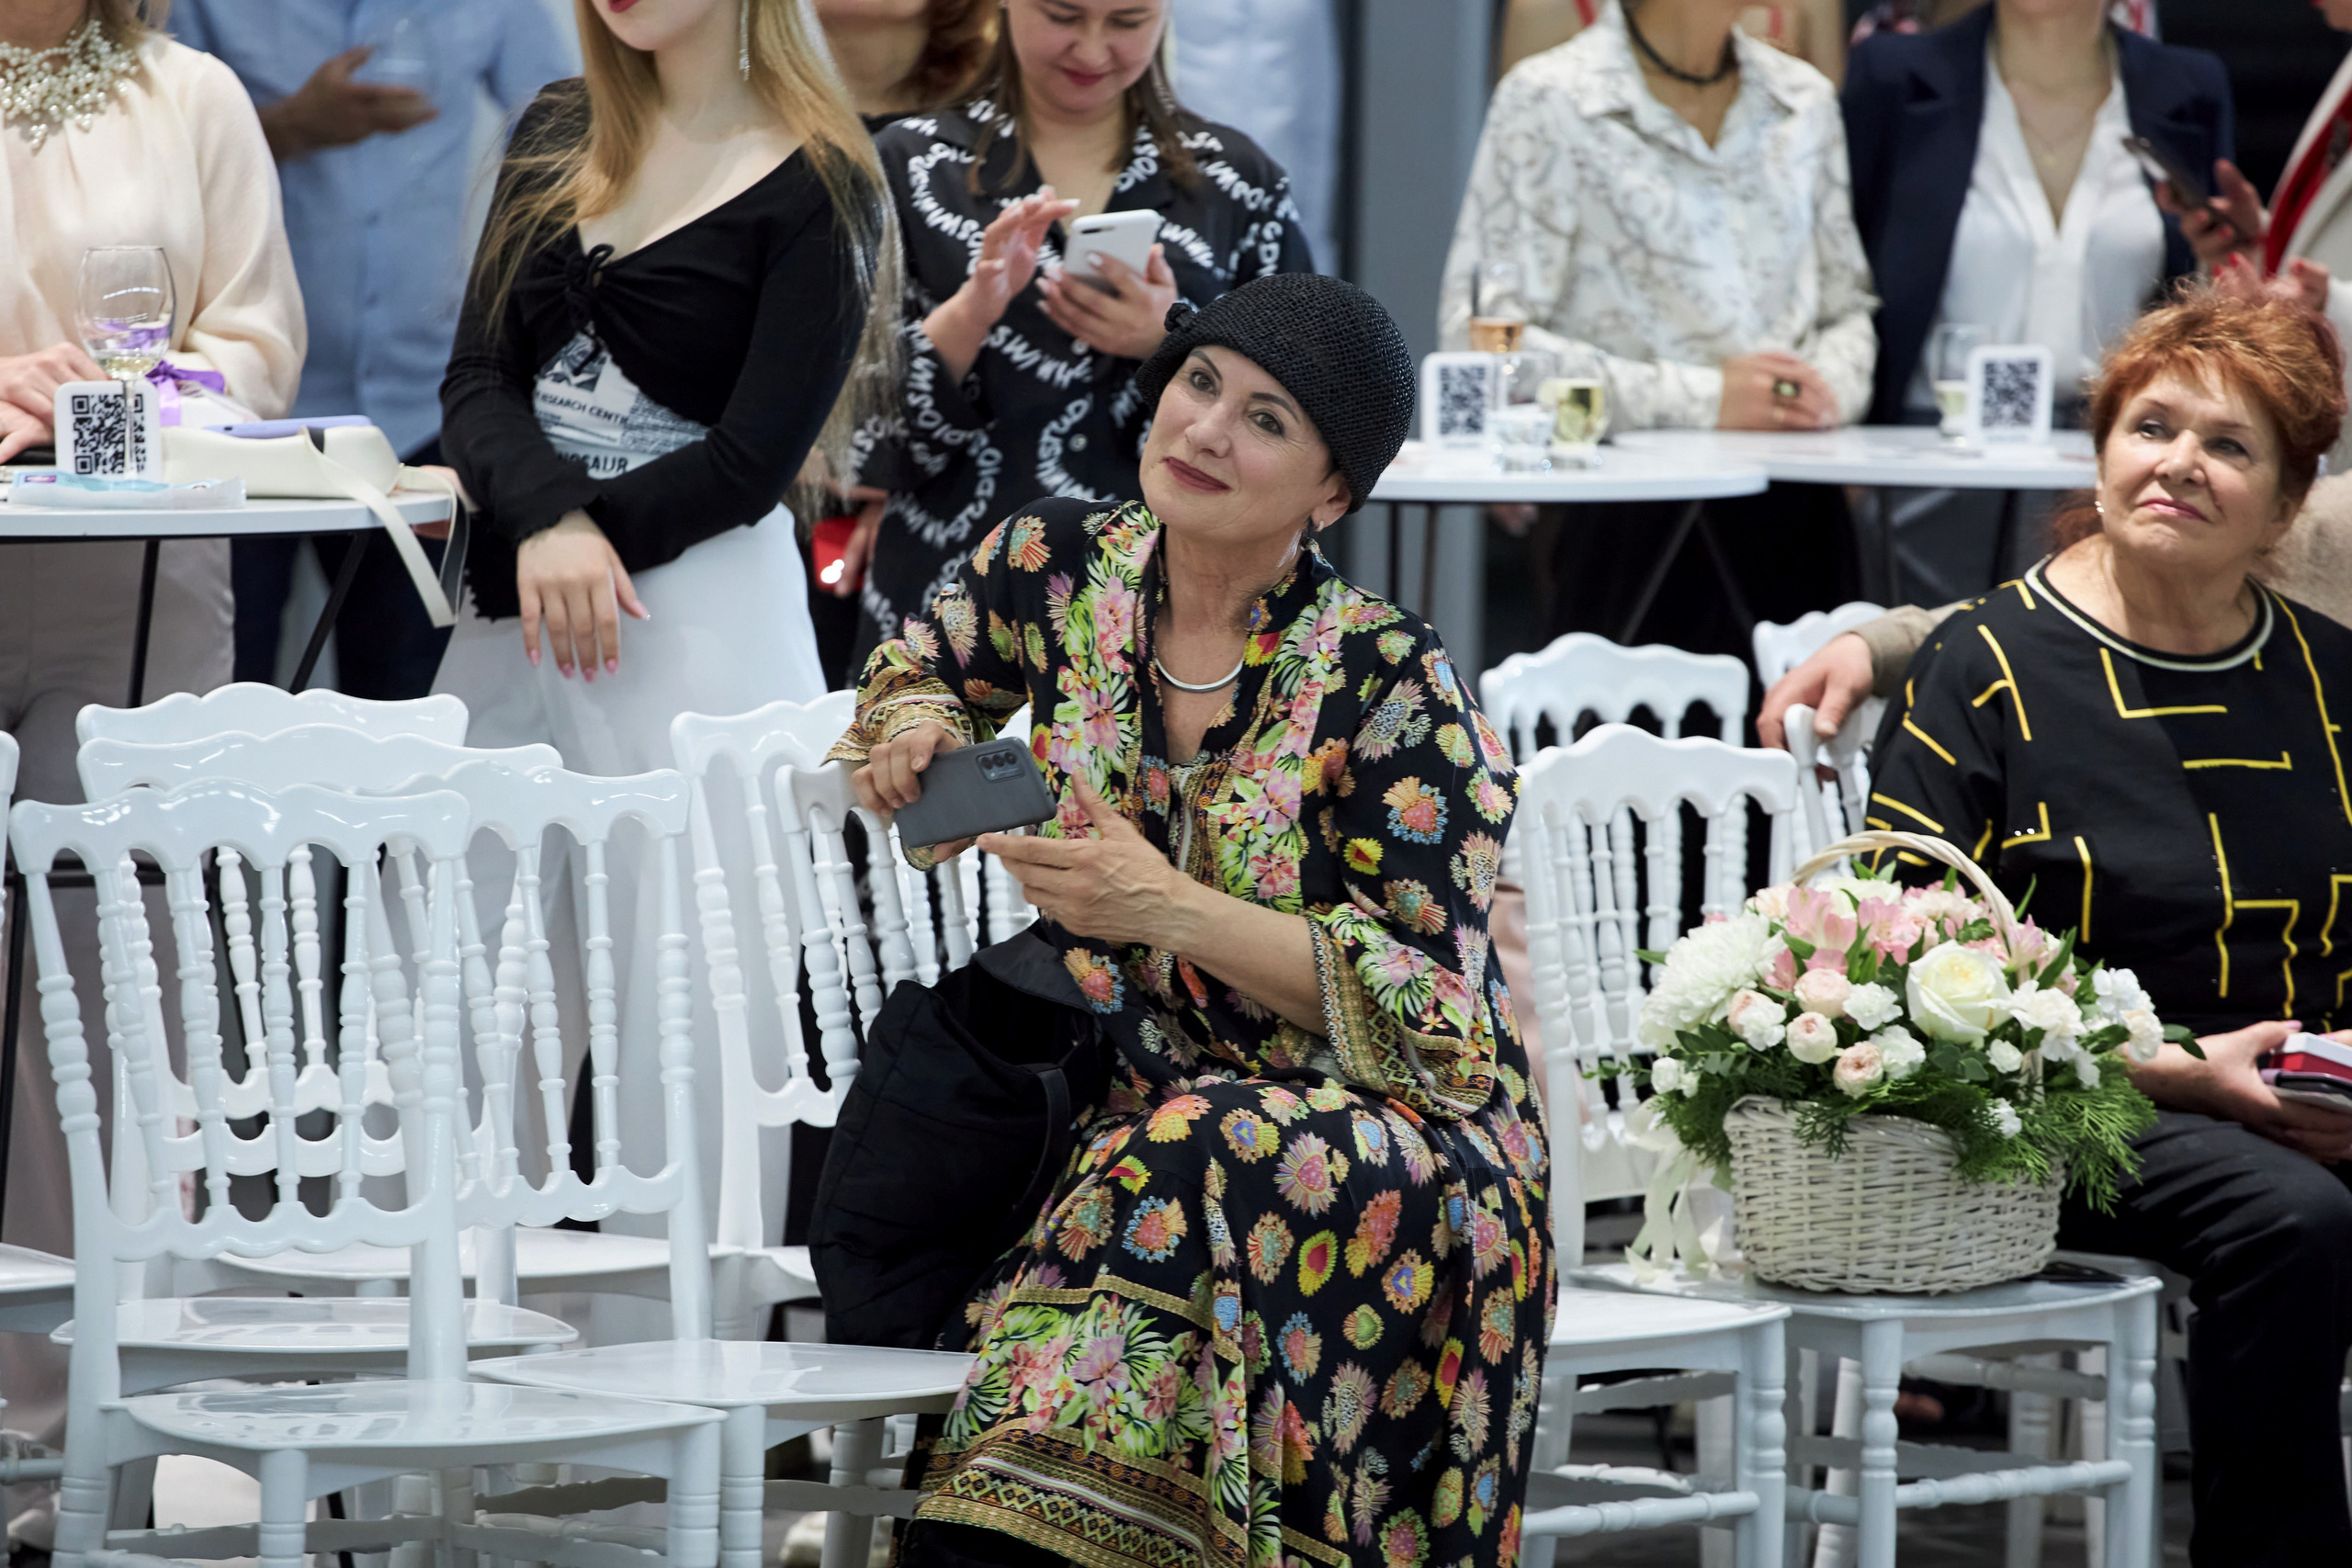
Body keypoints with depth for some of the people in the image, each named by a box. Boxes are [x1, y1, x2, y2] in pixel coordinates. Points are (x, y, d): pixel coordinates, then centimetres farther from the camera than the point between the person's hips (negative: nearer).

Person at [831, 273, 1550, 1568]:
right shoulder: (1064, 565, 2)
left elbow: (1420, 1005, -15)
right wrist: (911, 730, 2)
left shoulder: (1391, 688, -12)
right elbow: (926, 662, 26)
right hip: (1139, 1102, 4)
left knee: (1202, 1165, -38)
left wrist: (1165, 909, -25)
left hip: (1396, 1133, -4)